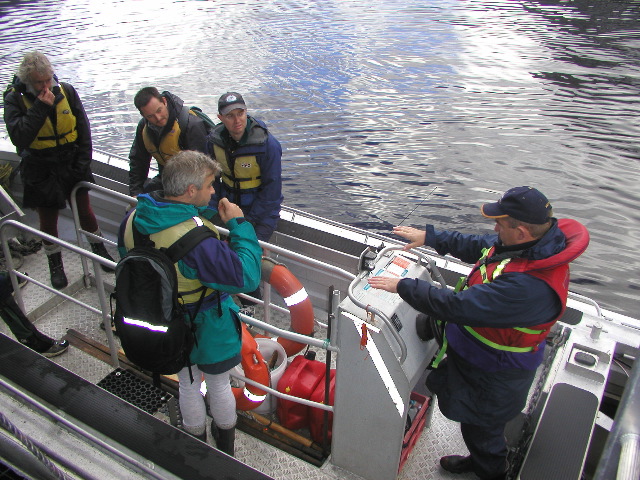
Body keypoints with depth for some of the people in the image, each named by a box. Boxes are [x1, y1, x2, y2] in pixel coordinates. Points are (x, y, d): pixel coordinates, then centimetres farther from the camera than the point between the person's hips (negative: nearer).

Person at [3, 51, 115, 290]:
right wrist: (40, 108, -28)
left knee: (85, 211, 12)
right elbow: (19, 137, -25)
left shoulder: (67, 92, -5)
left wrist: (83, 162, -3)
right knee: (48, 220, 10)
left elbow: (83, 130, 2)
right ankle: (55, 265, 30)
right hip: (41, 171, -1)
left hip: (72, 165, 2)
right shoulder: (15, 100, -11)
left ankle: (99, 250, 35)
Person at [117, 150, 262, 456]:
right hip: (206, 327, -5)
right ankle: (225, 449, 48)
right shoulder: (197, 240, -39)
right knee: (219, 386, 22)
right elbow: (246, 278, -34)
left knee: (187, 384, 27)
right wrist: (238, 224, -26)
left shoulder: (134, 219, -14)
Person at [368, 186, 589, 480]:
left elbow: (458, 306, -38)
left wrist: (402, 286, -28)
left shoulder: (529, 287, -42)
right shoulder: (534, 242, -11)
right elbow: (477, 246, 6)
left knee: (481, 427, 18)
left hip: (494, 375, -9)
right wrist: (429, 237, 8)